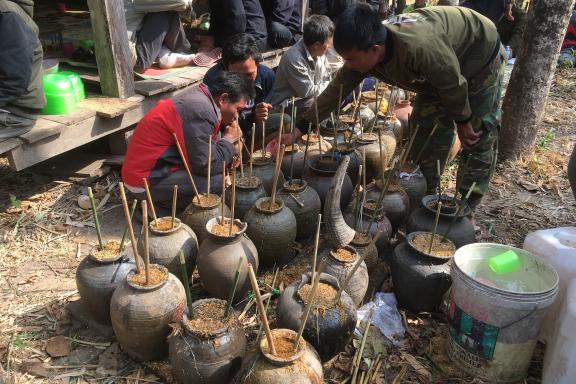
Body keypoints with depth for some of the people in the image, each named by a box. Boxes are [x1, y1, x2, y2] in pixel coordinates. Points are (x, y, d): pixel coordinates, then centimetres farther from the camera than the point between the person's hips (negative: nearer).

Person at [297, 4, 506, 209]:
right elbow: (335, 91, -14)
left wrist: (463, 121, -14)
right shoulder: (363, 52, -24)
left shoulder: (419, 47, -46)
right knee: (425, 129, 4)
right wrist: (299, 129, -14)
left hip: (481, 58, -6)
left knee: (477, 138, -4)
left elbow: (454, 83, -31)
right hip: (439, 71, 6)